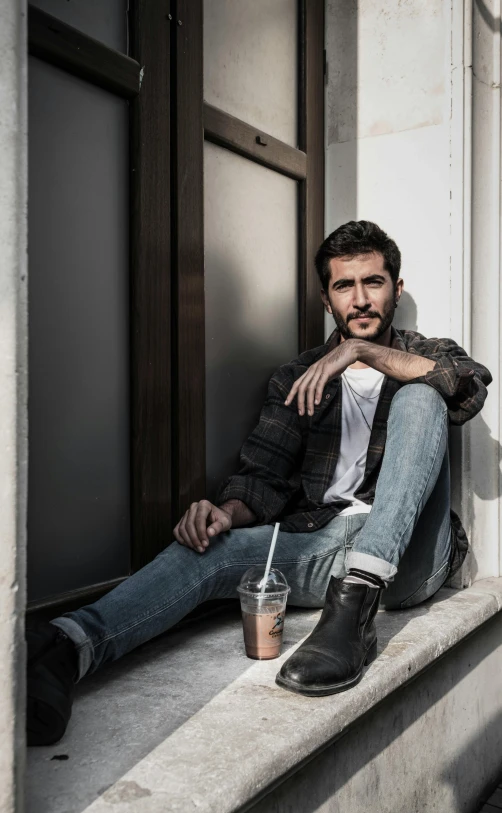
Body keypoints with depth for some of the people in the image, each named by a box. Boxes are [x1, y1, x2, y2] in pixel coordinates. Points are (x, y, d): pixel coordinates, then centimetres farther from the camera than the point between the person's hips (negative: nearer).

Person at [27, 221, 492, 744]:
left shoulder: (428, 356, 14)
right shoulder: (296, 379, 17)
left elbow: (471, 387, -12)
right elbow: (264, 474, 5)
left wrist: (364, 349, -19)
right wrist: (228, 512, -18)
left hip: (410, 557, -1)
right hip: (324, 548, 2)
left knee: (419, 399, -22)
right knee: (213, 544, -26)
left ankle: (356, 604, -37)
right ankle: (67, 646, -49)